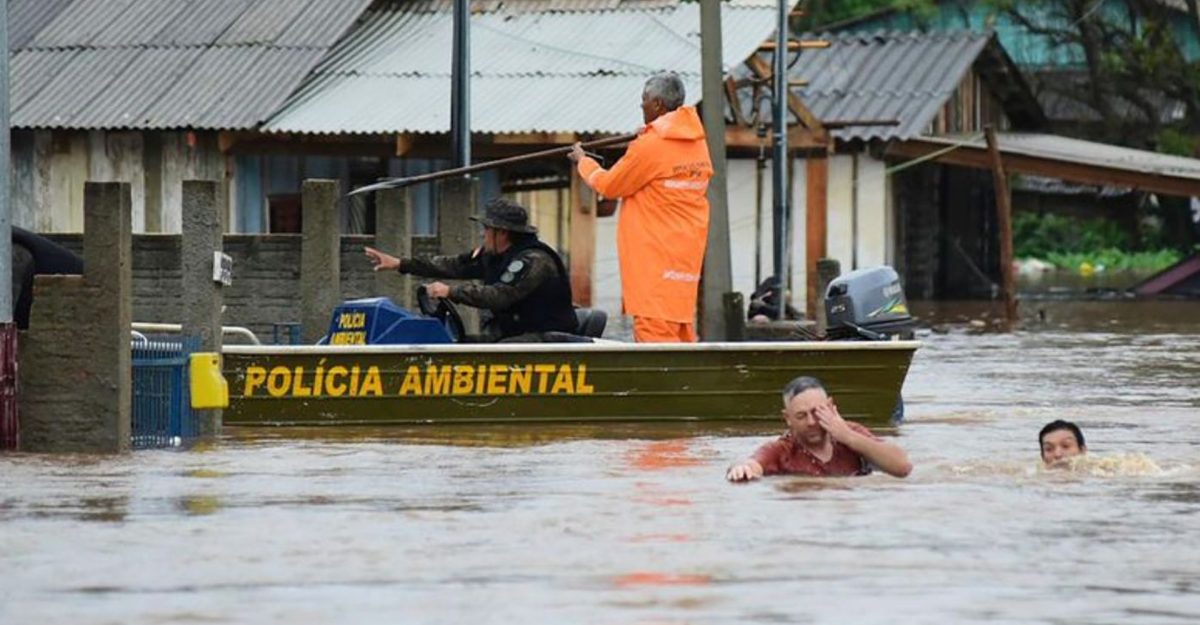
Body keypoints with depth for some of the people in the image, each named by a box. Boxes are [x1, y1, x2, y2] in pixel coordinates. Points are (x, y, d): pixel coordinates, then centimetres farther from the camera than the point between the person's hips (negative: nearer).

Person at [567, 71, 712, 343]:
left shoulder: (649, 146, -15)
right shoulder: (698, 143, 8)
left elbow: (608, 186, -3)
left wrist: (583, 161, 14)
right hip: (686, 255, 8)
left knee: (655, 332, -9)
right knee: (681, 329, 12)